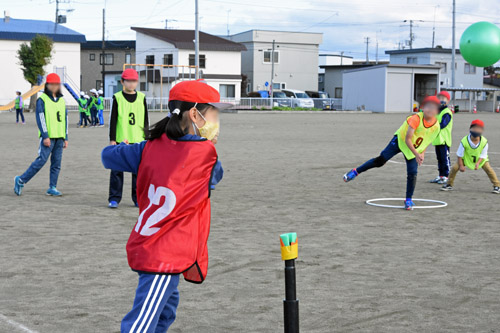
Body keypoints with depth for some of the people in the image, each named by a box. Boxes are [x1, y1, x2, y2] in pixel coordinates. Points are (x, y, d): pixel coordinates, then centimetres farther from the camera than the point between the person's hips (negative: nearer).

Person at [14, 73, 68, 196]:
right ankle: (21, 180, -1)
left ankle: (52, 188, 9)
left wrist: (65, 138, 14)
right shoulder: (42, 99, -2)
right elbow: (40, 118, -9)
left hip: (59, 137, 6)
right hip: (47, 137, -6)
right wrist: (45, 136, -16)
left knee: (56, 163, 3)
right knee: (41, 160, -11)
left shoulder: (61, 100, 15)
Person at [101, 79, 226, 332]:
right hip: (165, 257, -8)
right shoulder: (205, 153, -13)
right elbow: (215, 176, 9)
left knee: (166, 307, 28)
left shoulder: (151, 148, 2)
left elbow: (109, 156, 11)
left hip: (144, 246, 8)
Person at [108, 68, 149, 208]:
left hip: (138, 140, 2)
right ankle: (114, 198, 7)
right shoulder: (117, 98, 1)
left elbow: (145, 120, 13)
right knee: (117, 170, -1)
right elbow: (113, 120, 0)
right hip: (120, 140, -2)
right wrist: (112, 139, -4)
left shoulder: (142, 98, 9)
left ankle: (138, 198, 14)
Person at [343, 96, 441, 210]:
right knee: (381, 160, -10)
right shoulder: (416, 119, -29)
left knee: (412, 174, -9)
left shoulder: (436, 126, -15)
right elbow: (407, 139, -28)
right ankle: (356, 172, 6)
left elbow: (427, 141, 4)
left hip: (415, 149, 3)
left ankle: (409, 200, 6)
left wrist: (422, 154, -7)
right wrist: (416, 154, -32)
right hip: (401, 141, -3)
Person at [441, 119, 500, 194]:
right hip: (466, 158, 0)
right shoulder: (464, 141, -28)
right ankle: (449, 185, 5)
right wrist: (461, 165, -16)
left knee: (488, 169, -16)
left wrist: (478, 163, -28)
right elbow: (459, 155, -16)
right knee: (455, 167, -14)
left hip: (480, 159, 0)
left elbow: (483, 155, -14)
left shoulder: (484, 141, -25)